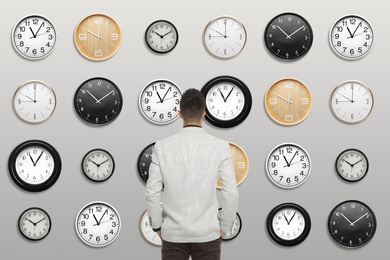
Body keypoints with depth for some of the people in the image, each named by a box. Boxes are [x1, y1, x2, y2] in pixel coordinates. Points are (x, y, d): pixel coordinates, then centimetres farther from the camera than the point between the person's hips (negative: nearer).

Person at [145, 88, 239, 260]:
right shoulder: (220, 146, -7)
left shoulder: (162, 146, -6)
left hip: (173, 232, 1)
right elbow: (231, 193, -8)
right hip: (207, 233, -1)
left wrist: (157, 226, 9)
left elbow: (152, 192, -5)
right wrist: (224, 227, 6)